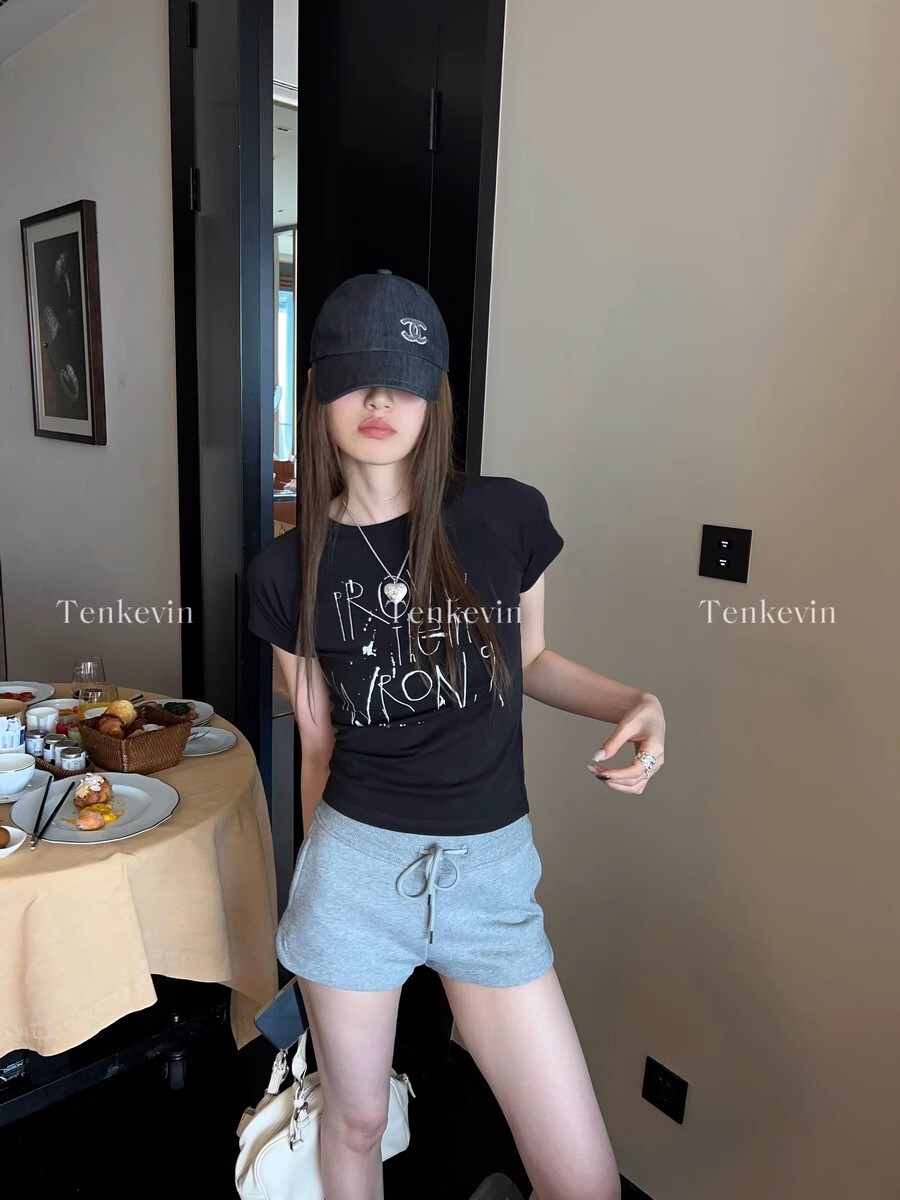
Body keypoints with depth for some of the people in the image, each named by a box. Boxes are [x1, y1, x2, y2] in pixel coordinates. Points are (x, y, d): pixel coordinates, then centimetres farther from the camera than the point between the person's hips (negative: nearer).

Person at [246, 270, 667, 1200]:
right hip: (357, 860, 0)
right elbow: (317, 739, 5)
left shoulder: (507, 516, -7)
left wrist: (632, 700, -8)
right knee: (355, 1122, 21)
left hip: (491, 864, 1)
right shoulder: (287, 571, -5)